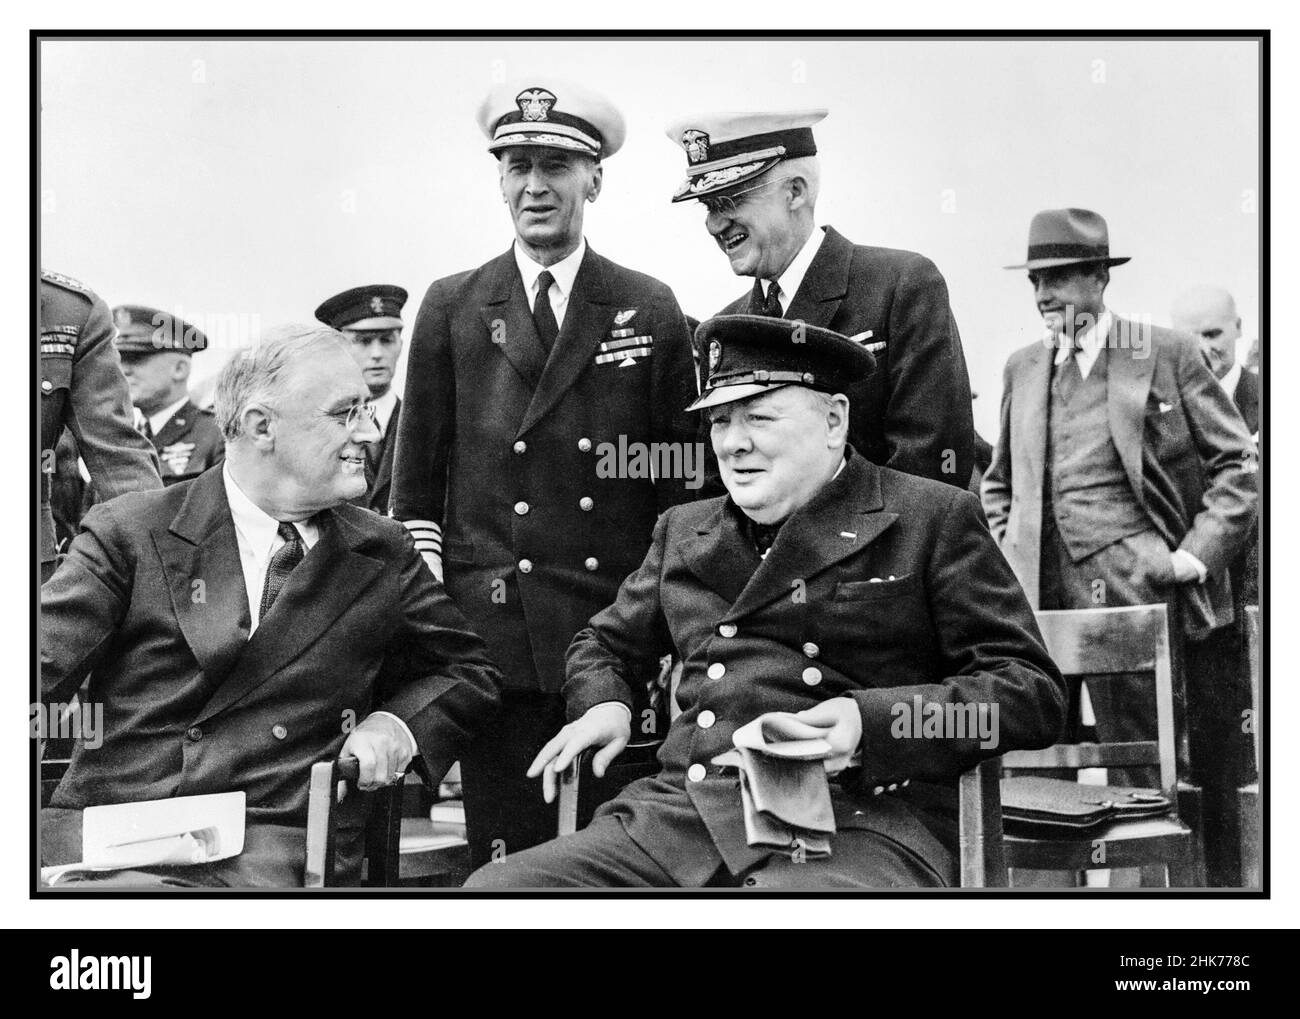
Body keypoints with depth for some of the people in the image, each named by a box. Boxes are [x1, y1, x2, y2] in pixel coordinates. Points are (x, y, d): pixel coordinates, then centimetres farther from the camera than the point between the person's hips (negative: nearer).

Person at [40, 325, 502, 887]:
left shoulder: (384, 554, 11)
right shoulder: (127, 531, 5)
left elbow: (470, 672, 21)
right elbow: (41, 667, -2)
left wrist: (398, 723, 1)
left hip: (284, 852, 1)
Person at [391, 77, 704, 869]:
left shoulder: (651, 311, 7)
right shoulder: (452, 309, 8)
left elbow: (685, 479, 7)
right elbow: (417, 485, 9)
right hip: (492, 633, 0)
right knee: (507, 858, 3)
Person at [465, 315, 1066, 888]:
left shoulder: (934, 519, 6)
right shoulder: (683, 531, 22)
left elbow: (1035, 694, 0)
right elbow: (604, 641, 38)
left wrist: (872, 720, -15)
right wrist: (602, 704, 13)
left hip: (859, 828, -5)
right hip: (675, 817, 6)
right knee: (491, 889, -15)